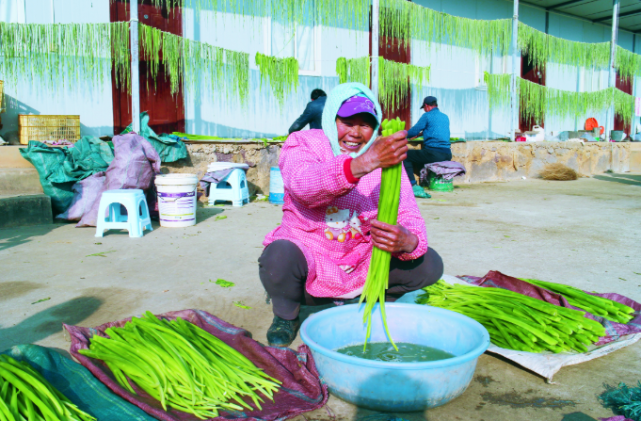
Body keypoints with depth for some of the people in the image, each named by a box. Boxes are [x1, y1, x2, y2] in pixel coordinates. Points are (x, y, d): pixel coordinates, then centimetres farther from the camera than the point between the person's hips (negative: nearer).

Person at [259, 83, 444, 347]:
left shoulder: (387, 159, -3)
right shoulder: (302, 144, -11)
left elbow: (409, 216, -13)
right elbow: (302, 182, -36)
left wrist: (408, 241, -39)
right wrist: (363, 164, -53)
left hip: (361, 270, 4)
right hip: (309, 268, -3)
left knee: (430, 264, -13)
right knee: (279, 256, -35)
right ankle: (286, 317, 0)